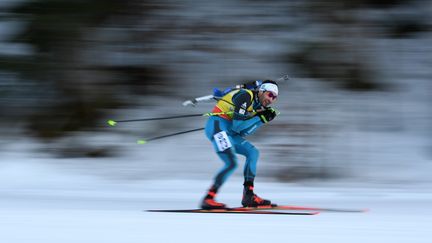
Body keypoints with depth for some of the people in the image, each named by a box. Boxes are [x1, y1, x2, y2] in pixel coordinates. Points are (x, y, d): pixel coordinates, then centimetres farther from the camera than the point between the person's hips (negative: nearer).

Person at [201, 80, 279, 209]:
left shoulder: (256, 105, 15)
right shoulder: (246, 96, -13)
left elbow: (242, 132, 10)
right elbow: (237, 124, -19)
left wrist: (263, 119, 3)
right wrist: (260, 118, -11)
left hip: (228, 131, 10)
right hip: (217, 126, -10)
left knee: (253, 153, 9)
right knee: (232, 163, -19)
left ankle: (248, 195, 5)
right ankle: (208, 199, -16)